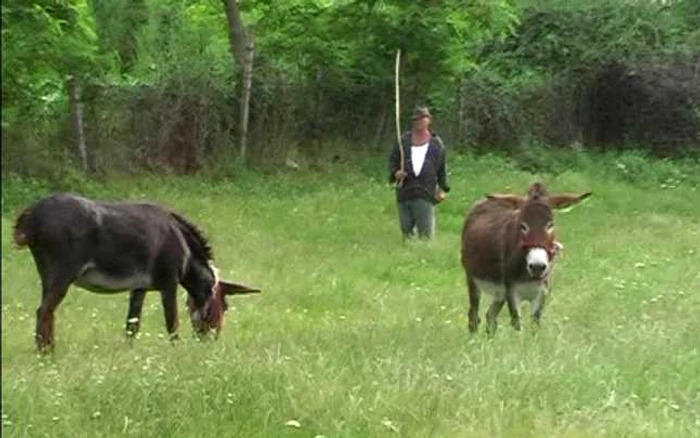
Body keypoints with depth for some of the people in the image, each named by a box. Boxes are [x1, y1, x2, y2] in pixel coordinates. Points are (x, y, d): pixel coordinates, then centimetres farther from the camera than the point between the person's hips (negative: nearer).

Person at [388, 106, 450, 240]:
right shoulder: (404, 141, 8)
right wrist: (395, 172, -9)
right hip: (404, 192, 2)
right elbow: (393, 160, 12)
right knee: (406, 228, 6)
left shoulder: (436, 143, 7)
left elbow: (442, 168, 12)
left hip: (426, 194, -2)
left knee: (426, 232, -5)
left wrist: (443, 188, 6)